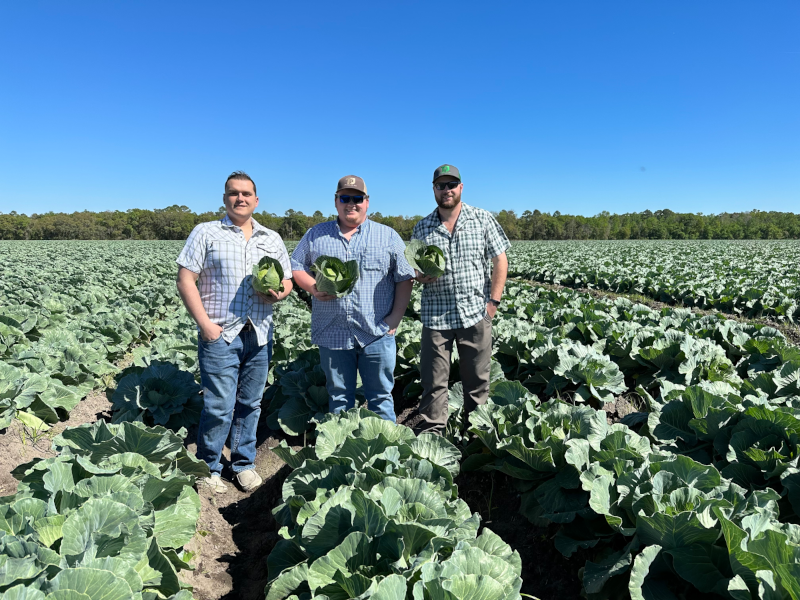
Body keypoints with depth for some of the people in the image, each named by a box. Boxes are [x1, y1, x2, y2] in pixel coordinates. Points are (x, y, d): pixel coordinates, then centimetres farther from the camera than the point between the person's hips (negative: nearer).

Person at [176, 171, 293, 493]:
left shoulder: (272, 239, 14)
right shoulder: (205, 233, 2)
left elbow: (287, 280, 16)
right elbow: (185, 280, -3)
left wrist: (280, 293, -9)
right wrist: (205, 323, -11)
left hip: (259, 334, 4)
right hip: (219, 334, -3)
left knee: (251, 403, 12)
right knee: (219, 406, -2)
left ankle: (244, 463, 29)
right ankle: (209, 469, 18)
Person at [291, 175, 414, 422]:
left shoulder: (388, 236, 6)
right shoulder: (315, 234, 11)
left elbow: (405, 278, 4)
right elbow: (295, 266, 12)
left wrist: (396, 317, -5)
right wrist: (313, 287, -8)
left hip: (377, 334, -1)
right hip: (332, 334, 2)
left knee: (380, 397, 6)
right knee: (338, 398, 13)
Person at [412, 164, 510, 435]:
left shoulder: (483, 219, 3)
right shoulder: (421, 228, 7)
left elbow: (500, 261, 3)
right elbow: (414, 272, 13)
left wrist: (493, 302, -4)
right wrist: (421, 276, -11)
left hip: (475, 313, 0)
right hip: (435, 315, 1)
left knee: (478, 379, 10)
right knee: (433, 381, 3)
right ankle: (430, 432, 16)